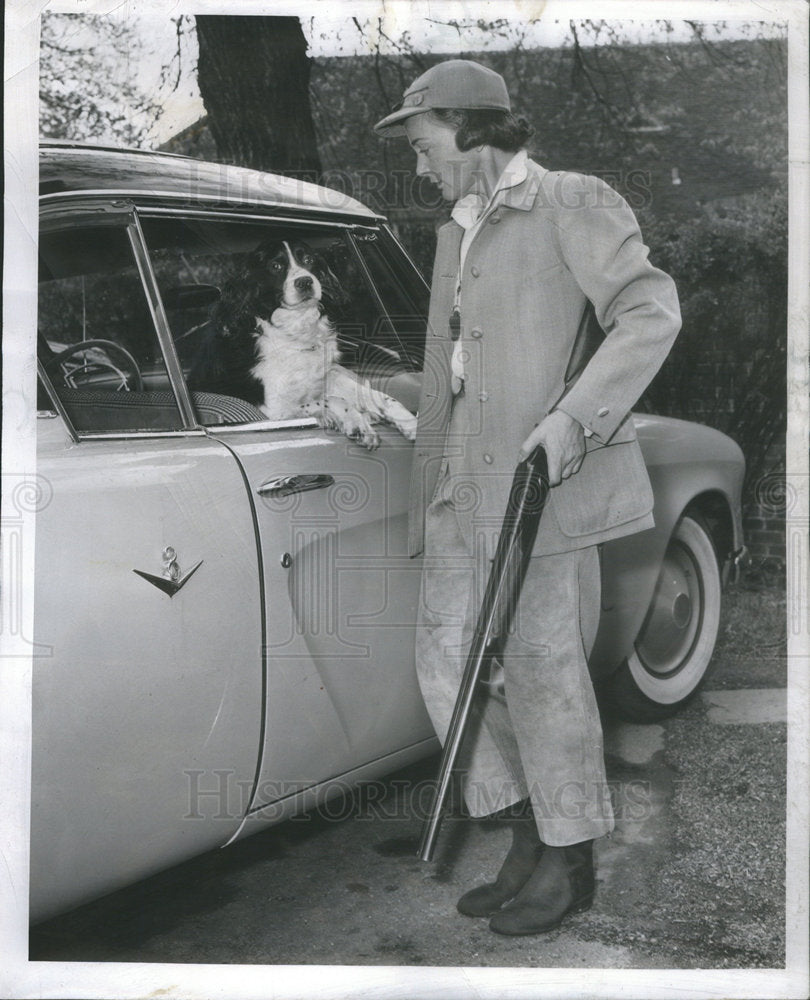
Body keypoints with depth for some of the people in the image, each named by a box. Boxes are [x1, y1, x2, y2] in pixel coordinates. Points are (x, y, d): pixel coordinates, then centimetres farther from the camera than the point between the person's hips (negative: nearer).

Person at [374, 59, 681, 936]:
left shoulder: (571, 205, -1)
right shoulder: (456, 236, 23)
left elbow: (651, 311, -13)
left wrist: (573, 419, -23)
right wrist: (429, 489, 22)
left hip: (546, 479, -8)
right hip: (465, 484, 8)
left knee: (540, 667, -3)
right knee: (448, 659, 5)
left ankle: (570, 863, 15)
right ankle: (527, 841, 20)